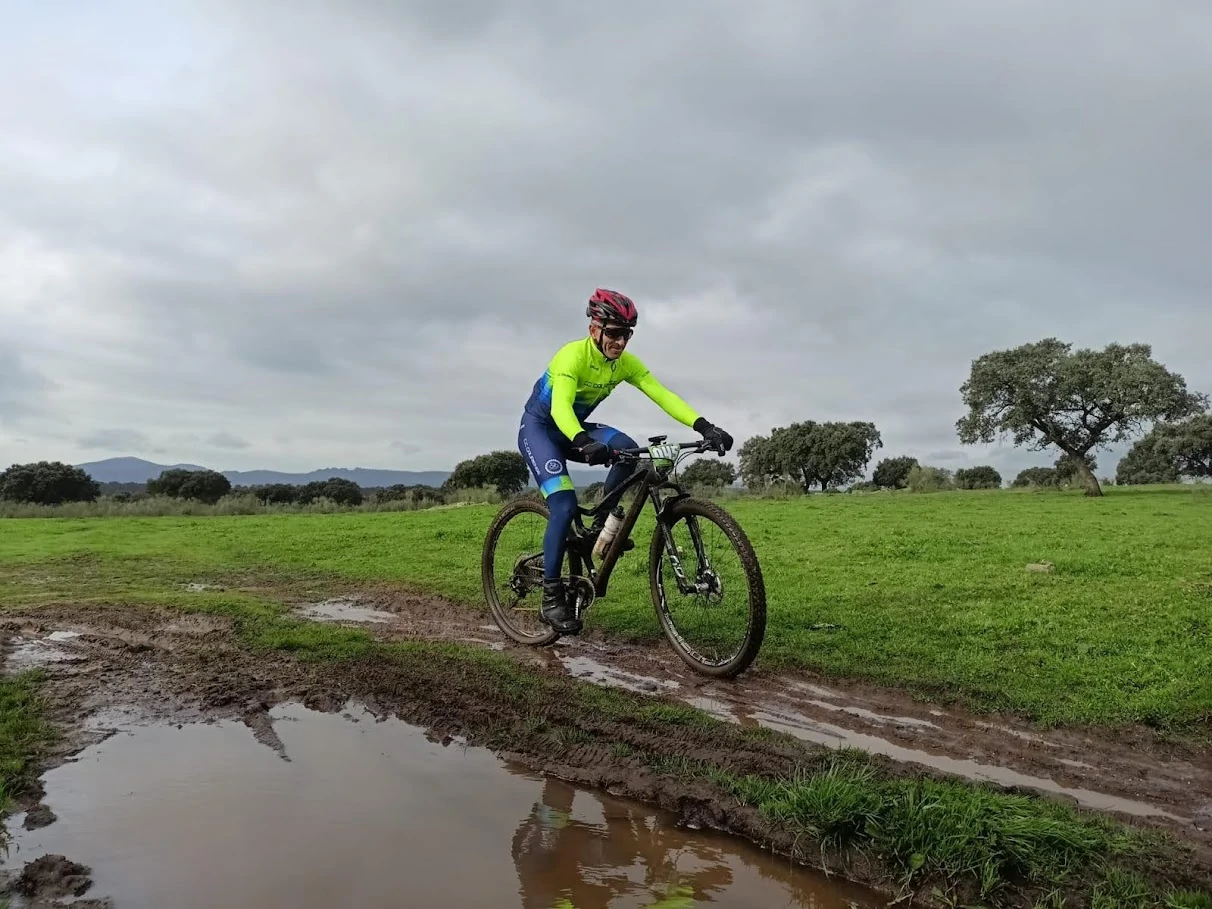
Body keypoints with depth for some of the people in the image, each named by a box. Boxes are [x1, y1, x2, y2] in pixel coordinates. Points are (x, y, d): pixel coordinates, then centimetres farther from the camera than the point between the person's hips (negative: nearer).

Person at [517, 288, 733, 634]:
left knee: (627, 448, -25)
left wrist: (704, 426, -34)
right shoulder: (573, 355, -28)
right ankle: (551, 599, -11)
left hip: (575, 428, 6)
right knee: (564, 506, -22)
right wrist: (583, 443, -62)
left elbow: (663, 395, -20)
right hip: (539, 427, -5)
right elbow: (560, 406, -43)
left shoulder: (626, 363, -10)